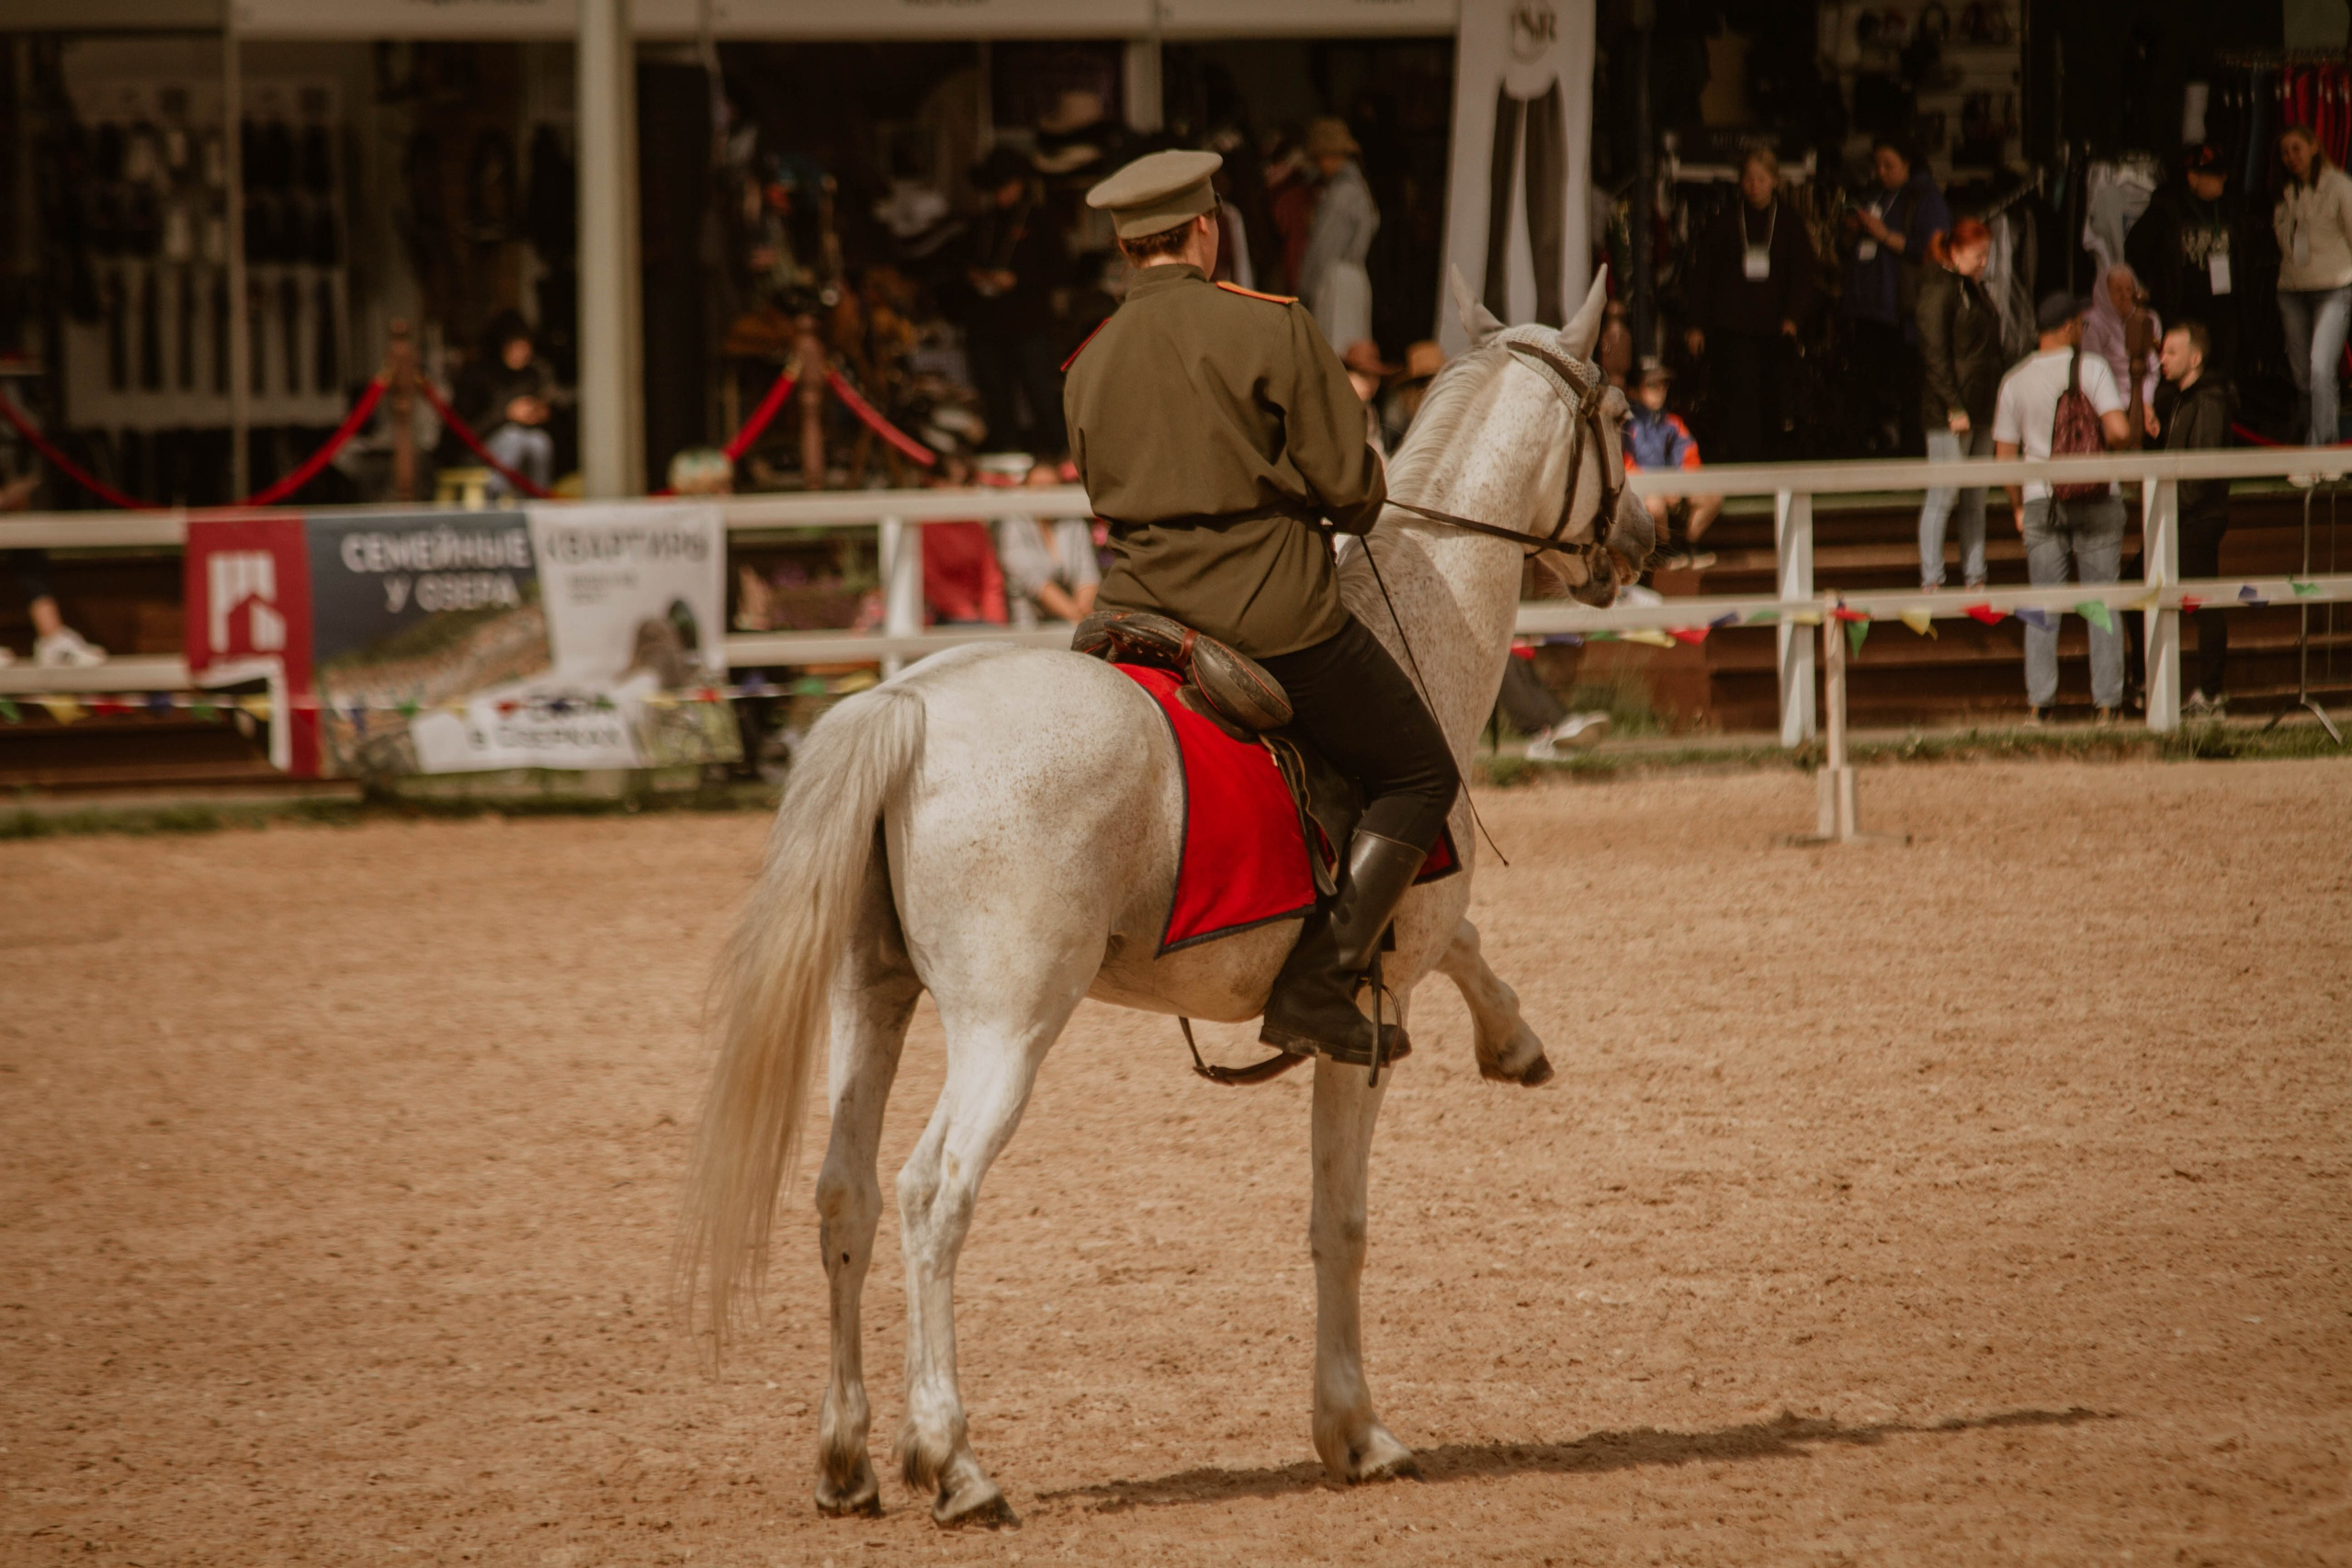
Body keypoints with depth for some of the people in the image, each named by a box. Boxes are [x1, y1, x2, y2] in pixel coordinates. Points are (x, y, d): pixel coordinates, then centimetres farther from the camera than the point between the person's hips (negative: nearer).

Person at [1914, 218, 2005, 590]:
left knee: (1975, 499, 10)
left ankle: (1975, 577, 15)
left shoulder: (1976, 290, 16)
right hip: (1950, 415, -9)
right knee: (1944, 495, -6)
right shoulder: (1940, 290, -11)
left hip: (1981, 409, 9)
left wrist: (2007, 387, 12)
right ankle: (1931, 580, -2)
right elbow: (1935, 355, -16)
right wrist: (1955, 408, -19)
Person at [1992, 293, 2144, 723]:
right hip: (2096, 499, -2)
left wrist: (2018, 507, 17)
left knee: (2042, 606, 7)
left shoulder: (2015, 381, 4)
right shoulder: (2091, 369, -6)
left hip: (2042, 501, 2)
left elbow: (2005, 454, 5)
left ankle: (2038, 703, 1)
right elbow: (2120, 431, -17)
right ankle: (2107, 703, 4)